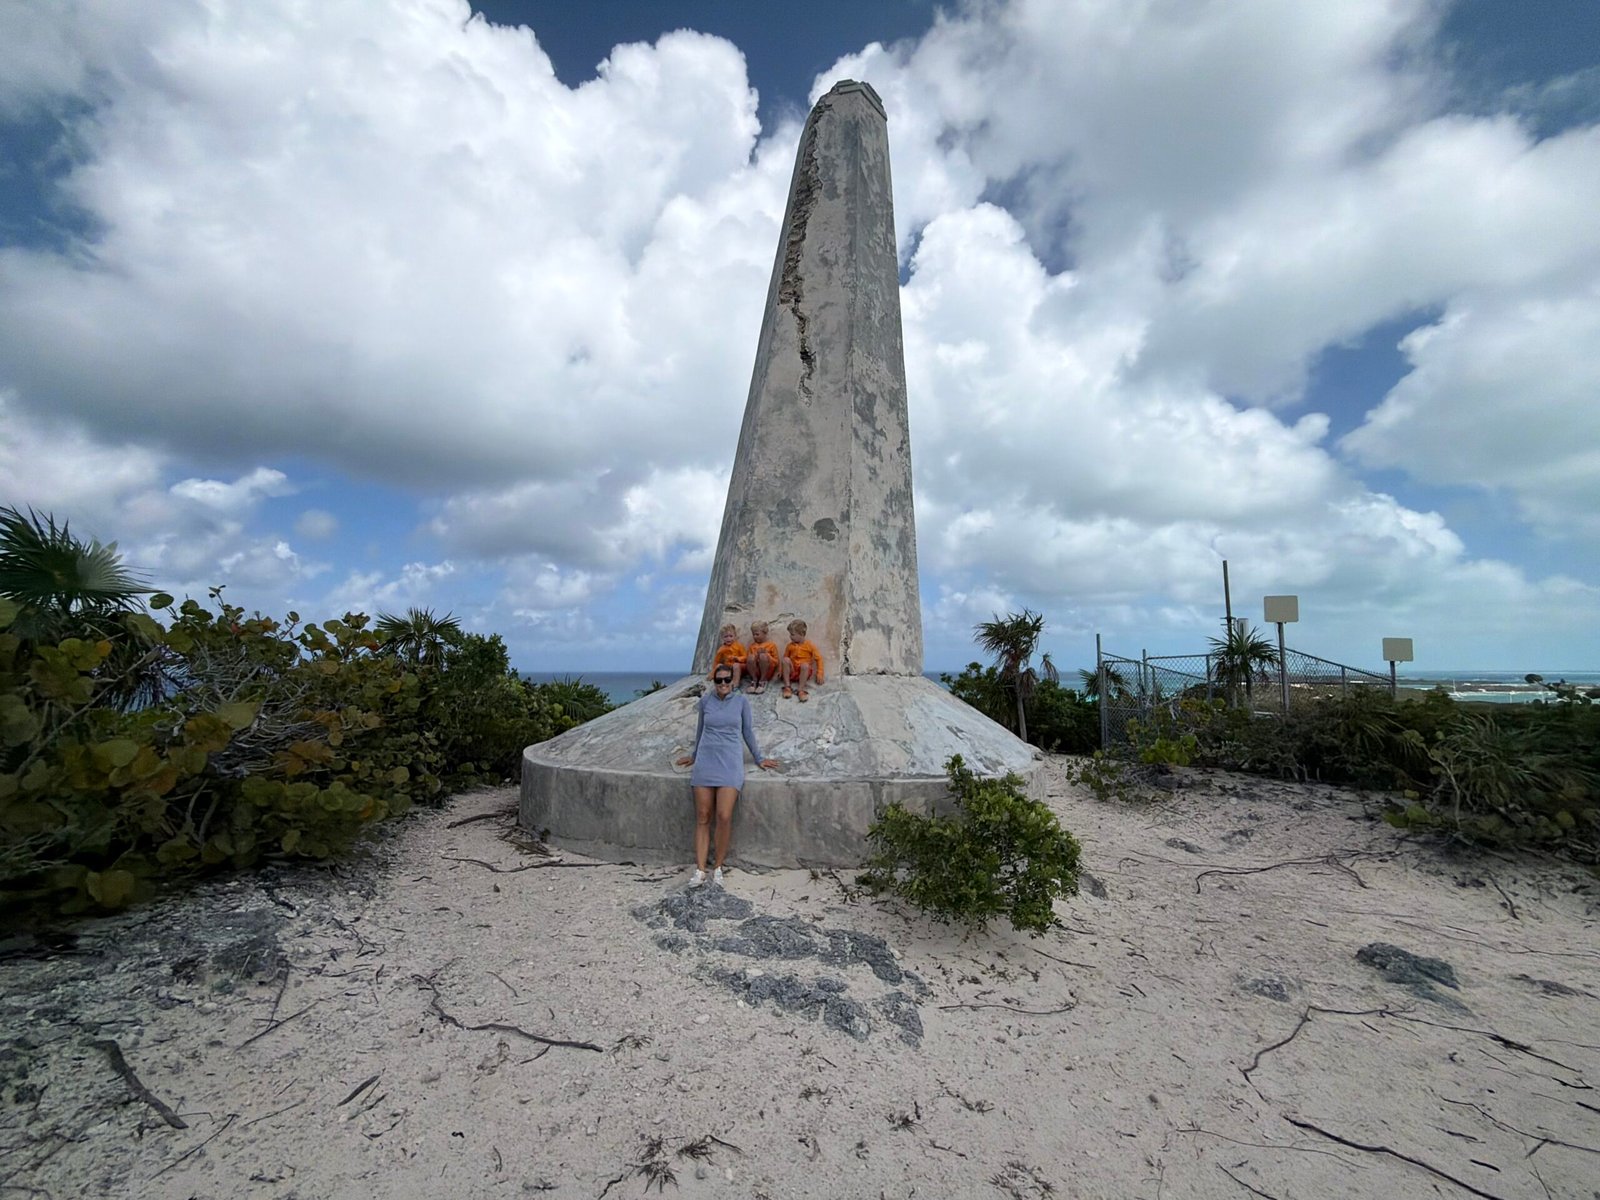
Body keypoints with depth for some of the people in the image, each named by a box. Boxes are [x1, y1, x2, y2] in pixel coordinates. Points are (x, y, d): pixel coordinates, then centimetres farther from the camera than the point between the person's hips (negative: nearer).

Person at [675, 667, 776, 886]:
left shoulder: (741, 700, 2)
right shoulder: (706, 700, 6)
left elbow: (748, 731, 11)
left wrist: (759, 758, 16)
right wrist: (694, 755, 31)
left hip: (730, 763, -2)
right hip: (705, 762, 2)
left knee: (724, 817, -12)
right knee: (702, 817, 1)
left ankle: (718, 866, 6)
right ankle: (700, 870, 7)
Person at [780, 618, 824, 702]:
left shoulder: (809, 646, -3)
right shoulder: (790, 646, 5)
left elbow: (819, 658, -2)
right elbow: (784, 658, 15)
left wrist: (819, 674, -9)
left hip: (804, 672, -2)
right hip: (792, 672, 3)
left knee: (805, 665, -36)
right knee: (786, 660, -26)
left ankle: (800, 690, -35)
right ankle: (787, 686, -25)